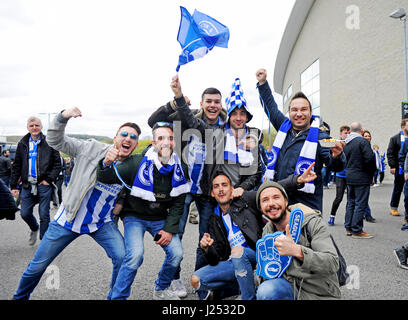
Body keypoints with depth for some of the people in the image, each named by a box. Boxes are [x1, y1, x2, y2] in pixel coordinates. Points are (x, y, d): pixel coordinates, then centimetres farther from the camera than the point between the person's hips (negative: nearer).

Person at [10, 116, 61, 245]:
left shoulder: (49, 143, 0)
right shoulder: (22, 144, 10)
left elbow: (57, 163, -1)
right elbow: (16, 166, 12)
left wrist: (49, 179, -10)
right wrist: (13, 185, 7)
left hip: (44, 184, -3)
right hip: (27, 184, 4)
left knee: (44, 215, 0)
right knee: (25, 213, 7)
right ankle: (34, 228, 39)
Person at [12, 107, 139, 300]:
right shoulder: (91, 148, -10)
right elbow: (55, 140, -9)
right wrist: (63, 117, -25)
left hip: (102, 223, 1)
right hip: (68, 218, 0)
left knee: (123, 258, -19)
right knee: (38, 265, 9)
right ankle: (20, 297, 40)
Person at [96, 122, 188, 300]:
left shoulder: (179, 168, -7)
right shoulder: (138, 163, -21)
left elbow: (178, 203, 2)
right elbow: (107, 178, -19)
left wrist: (169, 229, -7)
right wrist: (106, 164, -42)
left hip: (160, 219, 4)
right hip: (135, 217, -4)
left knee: (176, 254, -5)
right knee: (135, 255, -24)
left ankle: (161, 289, 25)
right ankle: (118, 296, 0)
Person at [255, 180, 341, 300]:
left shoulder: (313, 222, -14)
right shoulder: (267, 231, 3)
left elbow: (333, 264, -24)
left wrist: (297, 251, -39)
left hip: (319, 293, -3)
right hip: (290, 286, 3)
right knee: (265, 291, -28)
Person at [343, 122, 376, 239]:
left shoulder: (346, 143, 9)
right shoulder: (362, 141, -14)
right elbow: (370, 158, -19)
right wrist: (372, 171, -4)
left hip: (349, 177, 8)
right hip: (361, 178, -8)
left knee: (350, 203, 15)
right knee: (360, 204, -2)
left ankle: (348, 228, 22)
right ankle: (357, 231, 1)